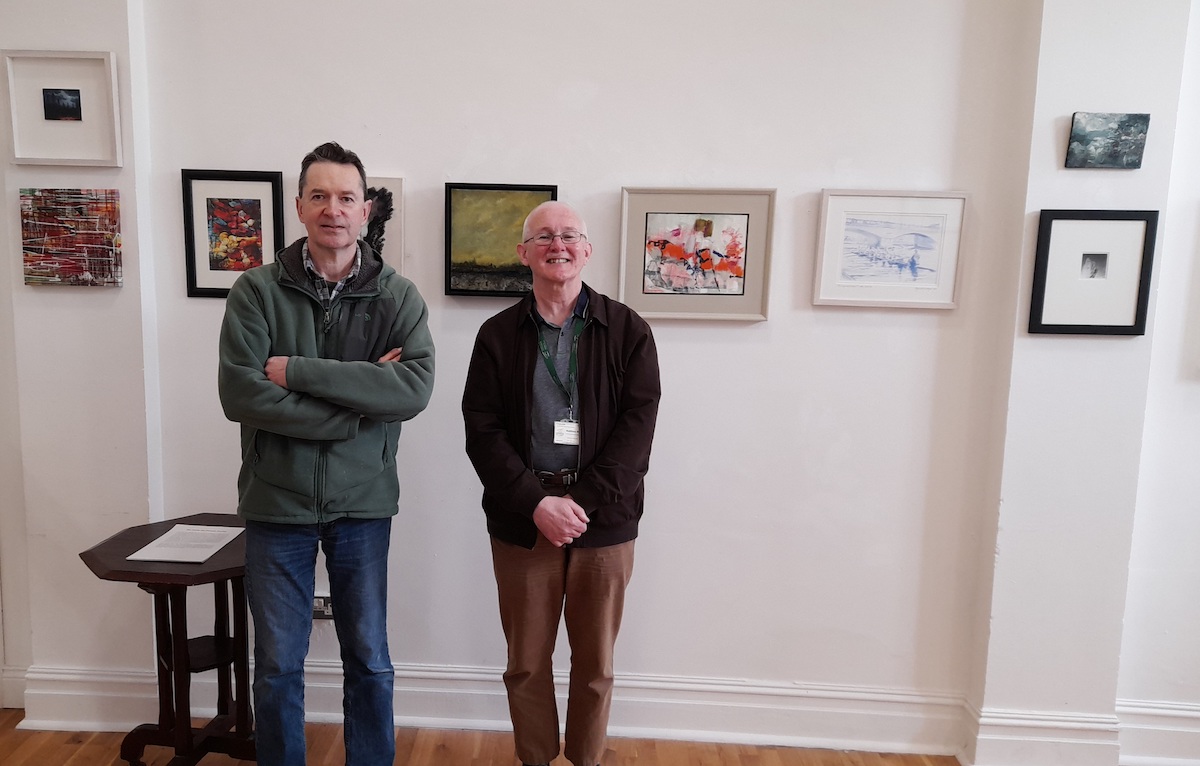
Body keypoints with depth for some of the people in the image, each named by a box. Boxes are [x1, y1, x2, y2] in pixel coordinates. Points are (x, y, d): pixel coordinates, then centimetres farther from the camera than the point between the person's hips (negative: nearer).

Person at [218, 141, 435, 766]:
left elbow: (415, 388, -18)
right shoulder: (257, 291, -4)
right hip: (277, 502, 0)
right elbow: (240, 394, -16)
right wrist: (361, 400, -17)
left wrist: (298, 370, -20)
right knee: (277, 666, 15)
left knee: (369, 661, 14)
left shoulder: (398, 297, -3)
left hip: (363, 503, 0)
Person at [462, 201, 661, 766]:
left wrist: (582, 501, -15)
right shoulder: (498, 335, 3)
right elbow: (482, 429, -3)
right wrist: (537, 502, -15)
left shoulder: (628, 331, 1)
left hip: (604, 523, 0)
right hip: (520, 522, 1)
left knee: (596, 662, 13)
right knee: (526, 662, 13)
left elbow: (637, 424, -6)